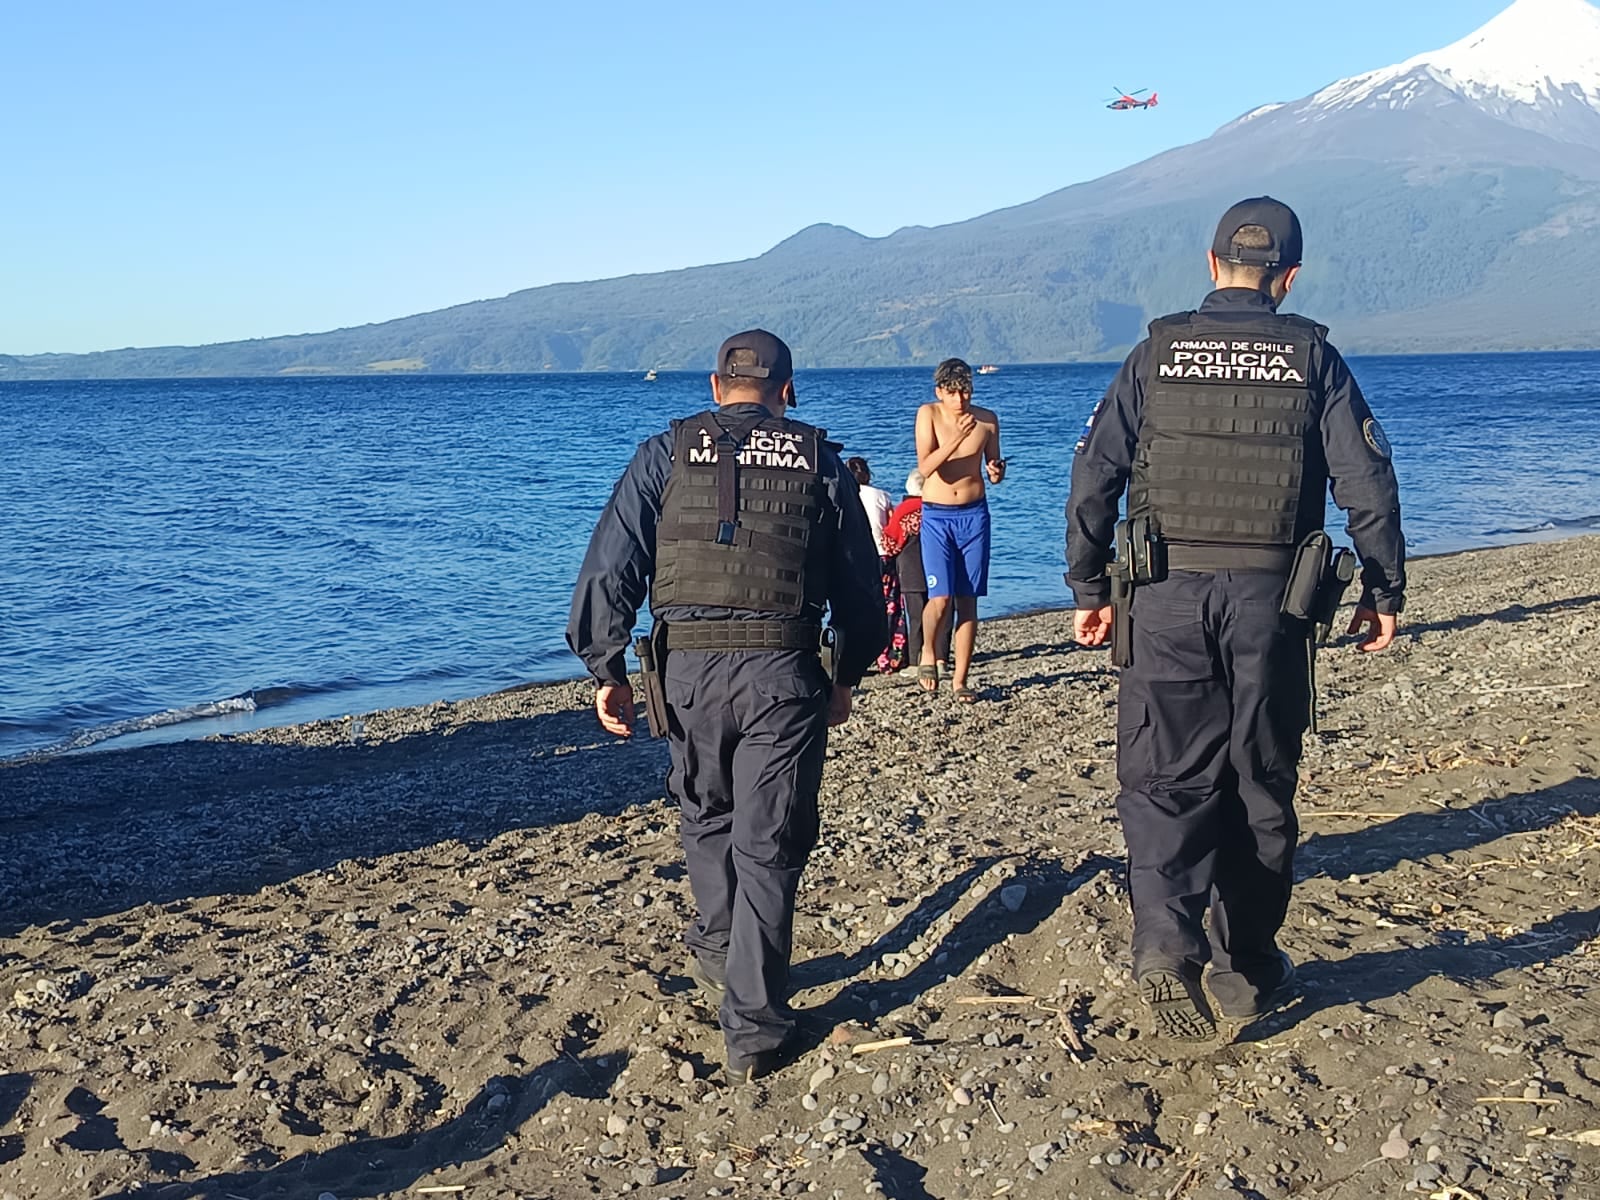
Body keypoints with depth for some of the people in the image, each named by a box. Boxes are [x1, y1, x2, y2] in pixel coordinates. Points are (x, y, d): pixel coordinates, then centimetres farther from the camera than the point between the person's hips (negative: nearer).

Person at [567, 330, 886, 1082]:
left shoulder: (666, 454, 7)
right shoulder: (820, 462, 10)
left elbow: (609, 569, 0)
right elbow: (858, 586, 13)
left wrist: (606, 671, 6)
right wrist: (847, 675, 23)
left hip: (689, 668, 1)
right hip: (786, 673, 0)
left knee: (706, 817, 25)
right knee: (769, 848, 6)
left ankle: (718, 951, 41)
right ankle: (752, 1029, 9)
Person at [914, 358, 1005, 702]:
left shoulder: (986, 419, 2)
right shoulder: (928, 414, -4)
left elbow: (994, 470, 12)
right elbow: (925, 467, -16)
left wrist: (997, 472, -12)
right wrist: (956, 439, -28)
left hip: (974, 515, 2)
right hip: (936, 516, -2)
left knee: (967, 600, 2)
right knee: (941, 598, -13)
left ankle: (960, 680, 10)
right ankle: (928, 654, 16)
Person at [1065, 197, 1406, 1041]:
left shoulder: (1157, 353, 2)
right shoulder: (1311, 358, 1)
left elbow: (1093, 476, 0)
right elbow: (1368, 485, -1)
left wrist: (1087, 590, 7)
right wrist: (1383, 593, 9)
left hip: (1168, 598, 0)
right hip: (1269, 599, 0)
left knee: (1165, 778, 4)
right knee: (1260, 786, 12)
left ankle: (1165, 941, -18)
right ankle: (1248, 969, 22)